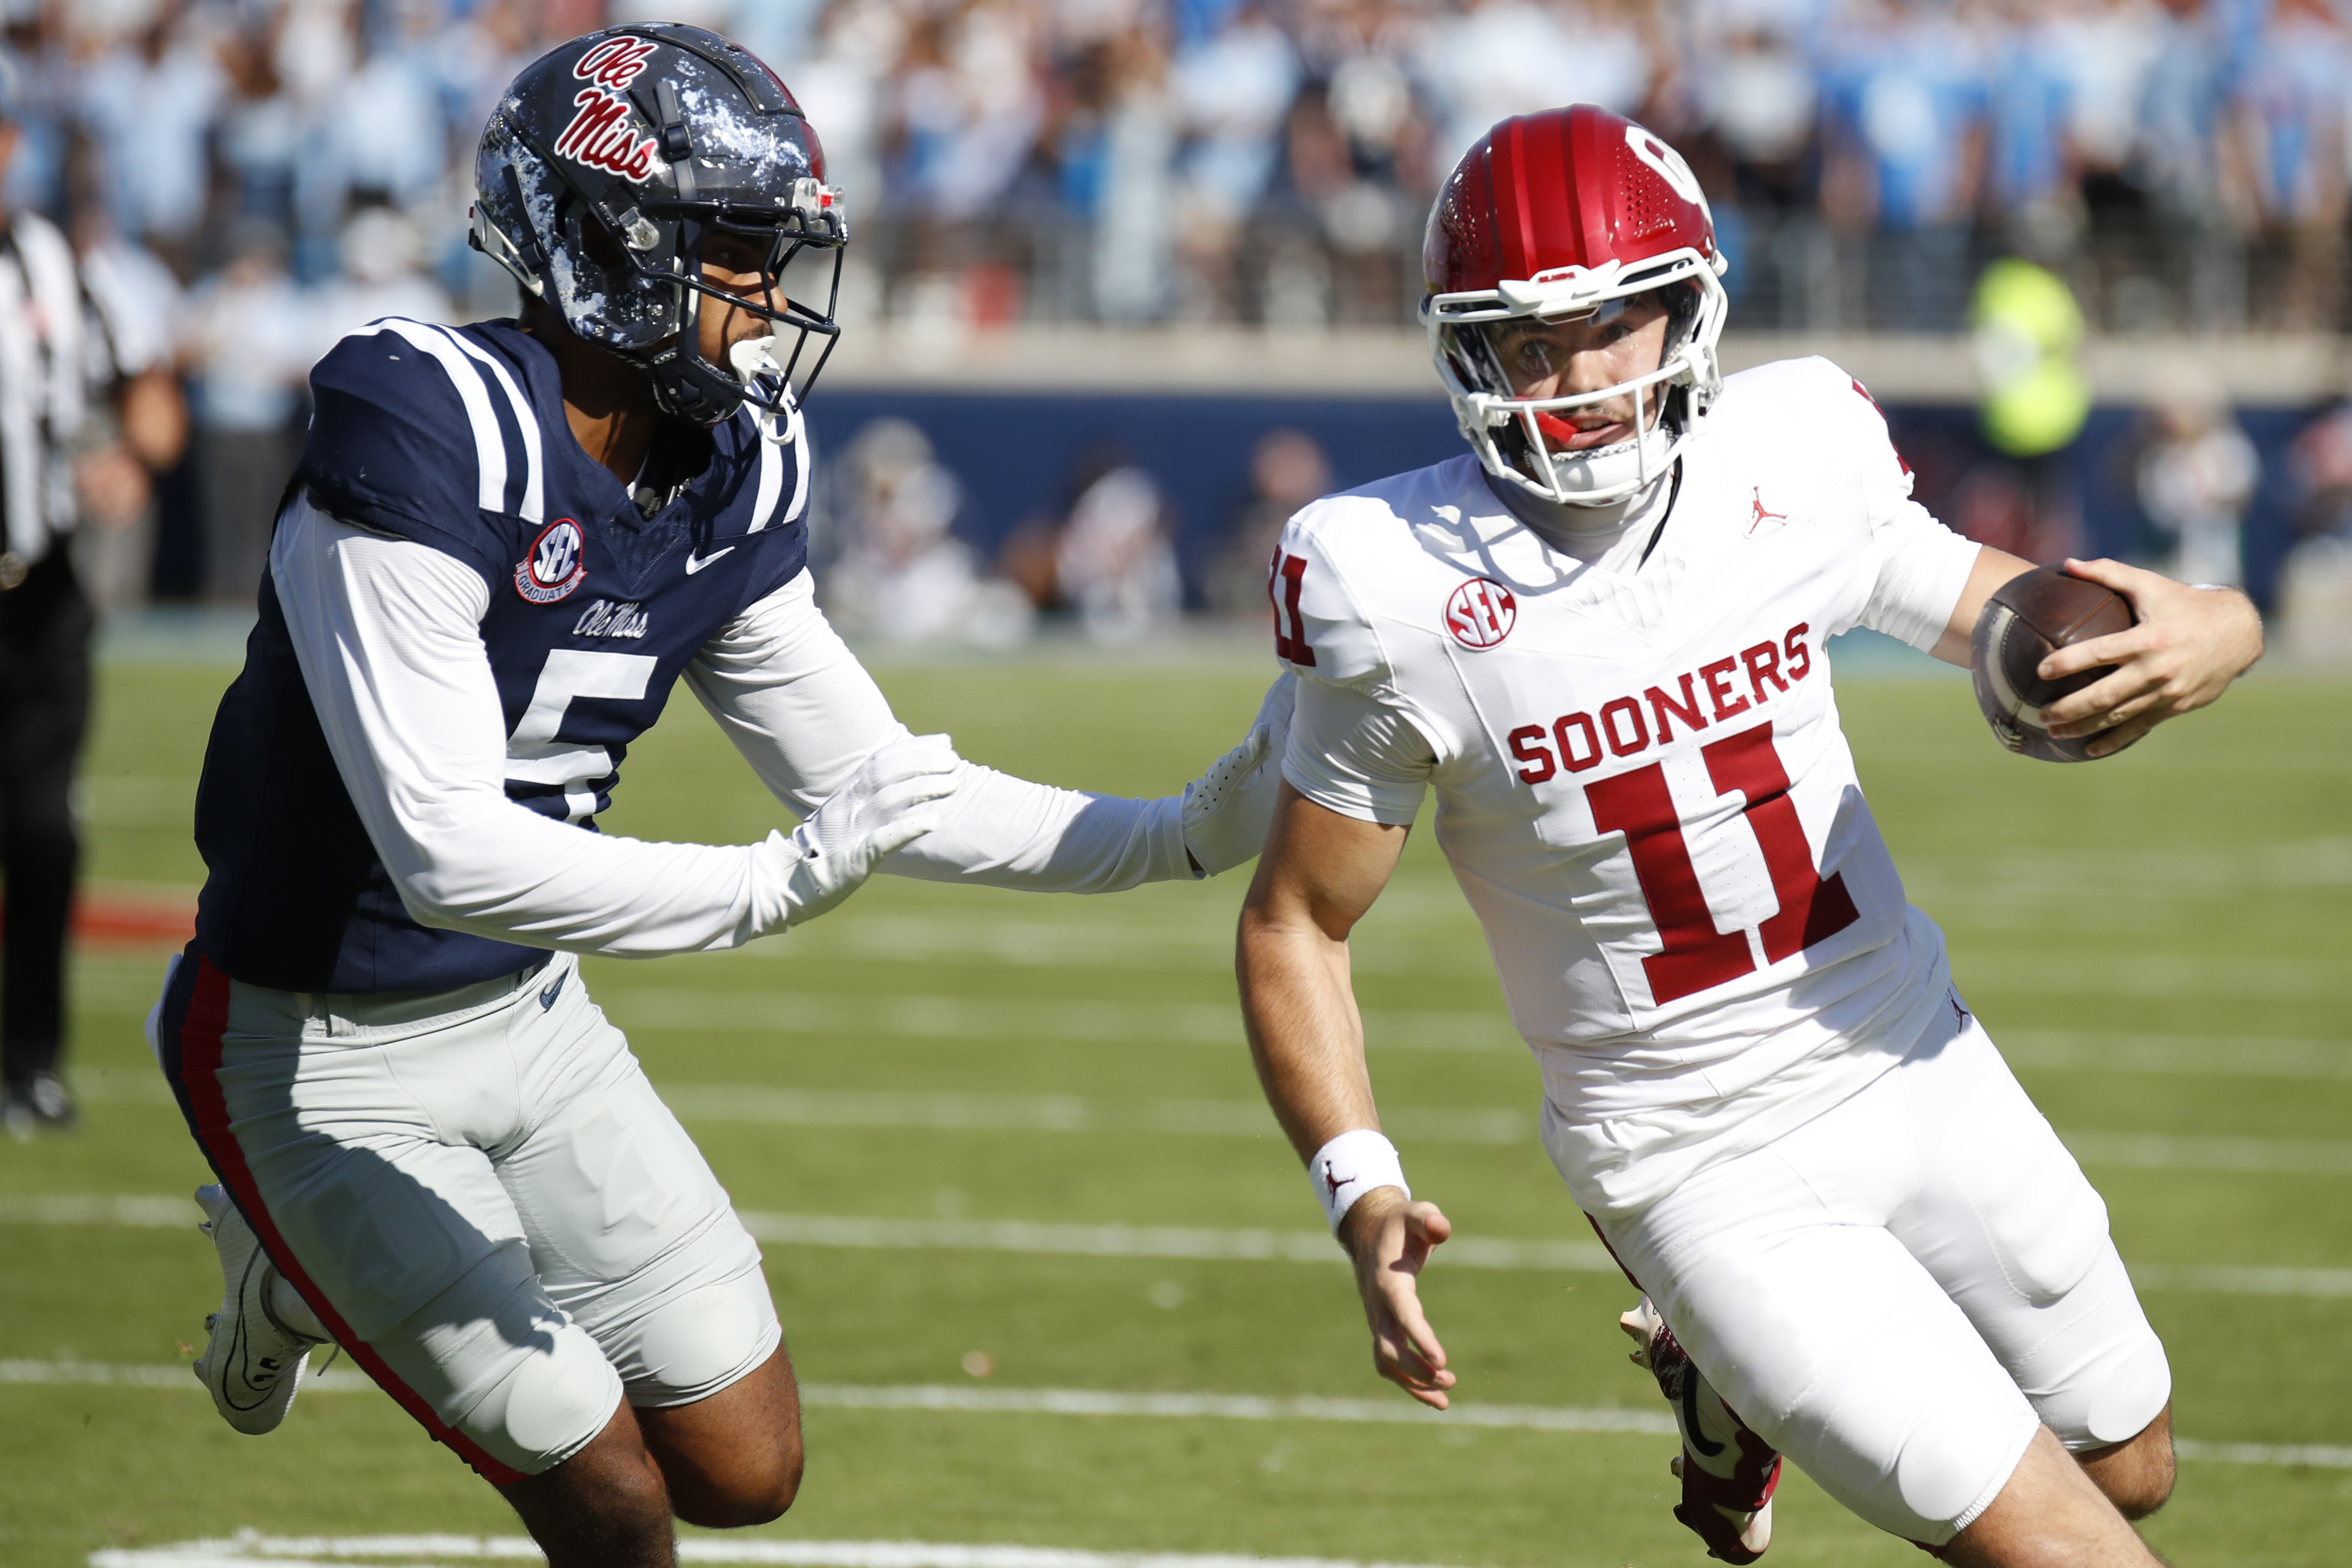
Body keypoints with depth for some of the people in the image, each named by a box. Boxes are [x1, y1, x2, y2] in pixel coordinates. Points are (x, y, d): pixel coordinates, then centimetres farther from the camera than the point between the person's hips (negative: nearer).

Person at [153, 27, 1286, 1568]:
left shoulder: (725, 483, -3)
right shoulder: (425, 442, -27)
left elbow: (879, 793, 5)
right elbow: (447, 853, -32)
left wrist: (1188, 836, -5)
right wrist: (772, 887, -37)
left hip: (526, 1019, 7)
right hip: (322, 1054, -7)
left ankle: (333, 1277, 24)